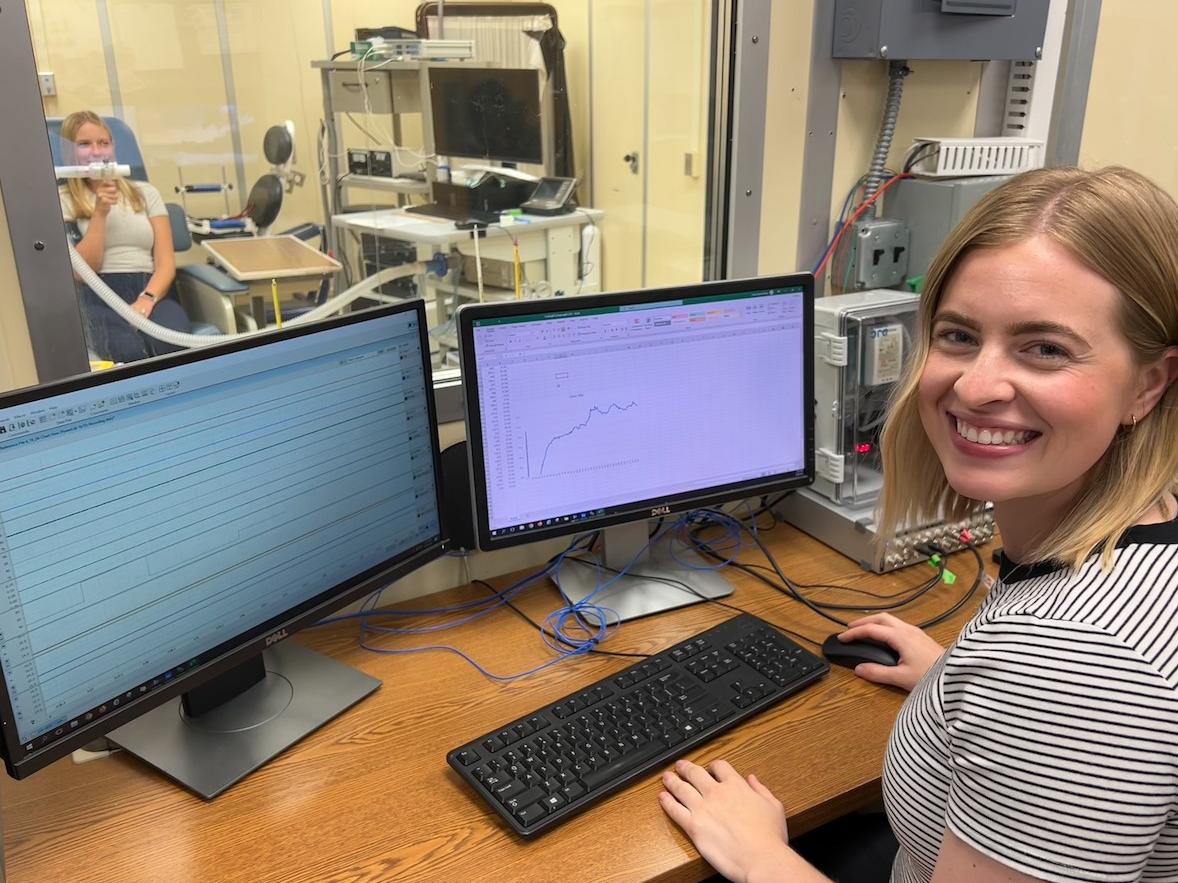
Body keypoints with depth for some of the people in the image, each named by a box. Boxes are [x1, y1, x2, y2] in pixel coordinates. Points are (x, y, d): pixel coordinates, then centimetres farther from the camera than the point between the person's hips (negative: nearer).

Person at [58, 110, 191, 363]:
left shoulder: (144, 192, 19)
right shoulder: (61, 200, 13)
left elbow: (166, 261, 8)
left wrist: (147, 300, -13)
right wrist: (100, 213, -8)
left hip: (148, 290, 2)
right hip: (96, 297, -2)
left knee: (175, 346, -35)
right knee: (129, 352, -37)